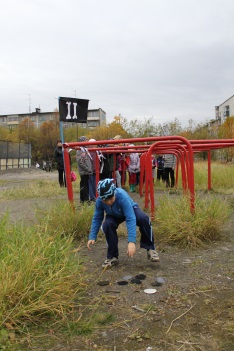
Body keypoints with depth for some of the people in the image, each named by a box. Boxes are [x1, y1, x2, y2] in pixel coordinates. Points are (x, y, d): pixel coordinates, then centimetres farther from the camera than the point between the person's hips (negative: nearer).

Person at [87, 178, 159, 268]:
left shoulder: (122, 196, -41)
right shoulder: (99, 201, -29)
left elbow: (130, 219, -45)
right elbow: (97, 219, -15)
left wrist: (131, 241, -52)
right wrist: (92, 237, -23)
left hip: (130, 210, -3)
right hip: (114, 215, 3)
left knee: (143, 218, -34)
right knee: (107, 225, -29)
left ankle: (150, 248, -13)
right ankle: (112, 256, -9)